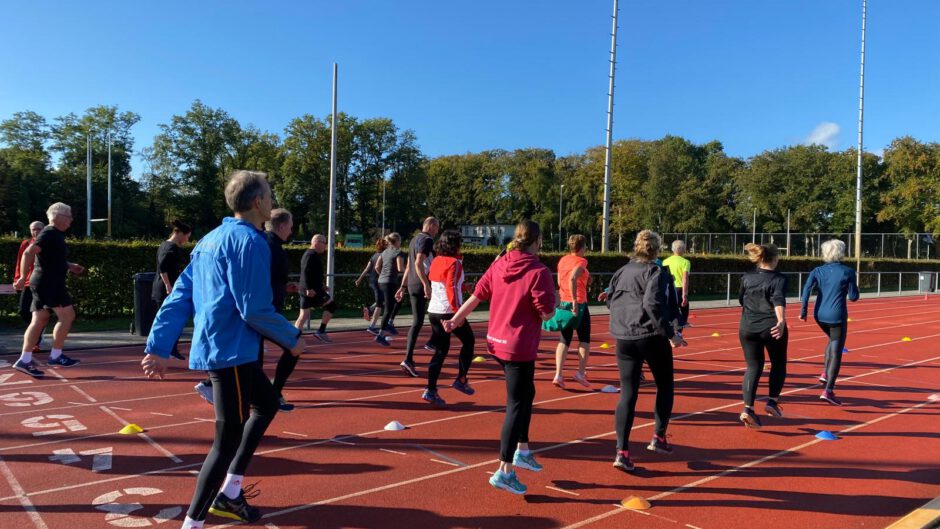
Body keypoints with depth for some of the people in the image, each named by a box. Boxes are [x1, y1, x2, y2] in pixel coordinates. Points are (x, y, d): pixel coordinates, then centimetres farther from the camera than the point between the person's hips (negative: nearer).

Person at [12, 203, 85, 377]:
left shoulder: (55, 235, 18)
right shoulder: (49, 234, -14)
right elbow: (28, 253, -24)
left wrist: (70, 266, 21)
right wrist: (23, 277, -27)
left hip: (48, 283, 10)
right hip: (48, 283, -10)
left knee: (39, 320, 8)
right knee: (67, 315, -7)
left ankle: (24, 360, 7)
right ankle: (55, 356, -2)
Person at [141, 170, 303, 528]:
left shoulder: (211, 239, 12)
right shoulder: (250, 241, -15)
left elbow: (179, 297, 10)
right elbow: (255, 309, -19)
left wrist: (158, 347, 9)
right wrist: (292, 339, -5)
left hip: (213, 348, 10)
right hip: (231, 352, -10)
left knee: (267, 403, 25)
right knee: (228, 439, 0)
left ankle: (228, 493, 29)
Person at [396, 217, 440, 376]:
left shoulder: (414, 240, 20)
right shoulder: (427, 240, -8)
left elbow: (408, 266, 23)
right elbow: (418, 263, -21)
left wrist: (403, 287, 24)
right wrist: (426, 285, -25)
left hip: (412, 285, 8)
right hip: (423, 285, -8)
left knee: (417, 322, 7)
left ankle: (409, 359, 2)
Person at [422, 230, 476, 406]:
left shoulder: (436, 261, 11)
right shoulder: (454, 262, -11)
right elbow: (451, 288, -19)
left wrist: (462, 286, 26)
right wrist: (458, 312, -20)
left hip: (433, 311, 7)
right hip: (449, 311, -7)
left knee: (441, 350, 11)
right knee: (468, 341, 14)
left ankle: (430, 390, 4)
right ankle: (461, 380, 13)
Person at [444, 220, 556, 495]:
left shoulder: (499, 265, 2)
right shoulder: (539, 272, -17)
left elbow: (476, 295, 7)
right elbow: (547, 314, -16)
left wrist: (456, 319, 18)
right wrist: (554, 300, 5)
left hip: (497, 342, 7)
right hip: (520, 347, -7)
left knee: (526, 394, 24)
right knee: (516, 405, 1)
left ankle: (522, 449, 33)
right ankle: (505, 471, 4)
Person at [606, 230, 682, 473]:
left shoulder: (622, 271, 10)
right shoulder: (656, 272, -7)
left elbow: (610, 300, 17)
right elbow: (653, 304, -20)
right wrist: (670, 333, -16)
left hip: (624, 339, 5)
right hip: (651, 337, -5)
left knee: (627, 394, 5)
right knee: (665, 387, 19)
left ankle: (622, 452, -2)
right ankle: (659, 438, 20)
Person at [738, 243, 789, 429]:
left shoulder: (747, 277, 7)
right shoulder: (779, 279, -7)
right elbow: (779, 301, -24)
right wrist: (782, 321, -37)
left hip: (747, 328, 4)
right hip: (771, 328, -4)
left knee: (753, 367, 8)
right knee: (778, 364, 19)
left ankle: (748, 408, -6)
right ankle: (773, 401, 12)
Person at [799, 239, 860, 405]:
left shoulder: (818, 271, 3)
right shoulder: (847, 272, -5)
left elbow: (806, 289, -8)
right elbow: (853, 297, -3)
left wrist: (803, 311, -3)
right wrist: (855, 287, 18)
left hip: (820, 315, 4)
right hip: (837, 316, -4)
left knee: (833, 340, 31)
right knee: (836, 352, 2)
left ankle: (825, 373, 20)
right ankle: (828, 390, -3)